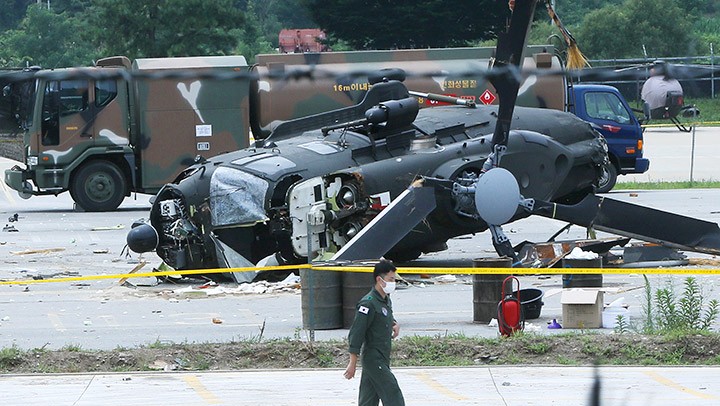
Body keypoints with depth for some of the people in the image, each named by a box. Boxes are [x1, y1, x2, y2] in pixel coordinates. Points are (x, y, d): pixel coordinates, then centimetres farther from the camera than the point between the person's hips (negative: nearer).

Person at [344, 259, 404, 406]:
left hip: (383, 359, 9)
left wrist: (394, 324, 7)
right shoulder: (368, 303, -17)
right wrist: (353, 362, -19)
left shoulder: (386, 300, 11)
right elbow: (356, 333, -18)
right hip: (374, 359, -9)